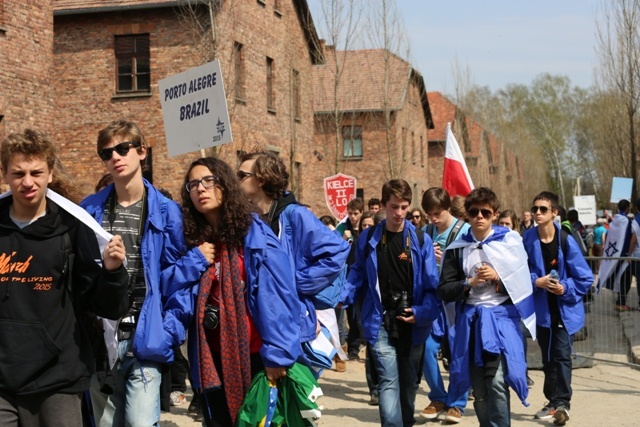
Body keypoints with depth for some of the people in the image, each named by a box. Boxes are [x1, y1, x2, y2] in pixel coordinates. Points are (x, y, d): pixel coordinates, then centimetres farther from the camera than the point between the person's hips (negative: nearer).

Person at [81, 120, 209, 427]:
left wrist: (170, 330, -11)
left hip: (146, 340, -3)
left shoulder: (165, 212, -2)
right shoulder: (89, 211, 5)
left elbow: (175, 275, -1)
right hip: (100, 341, 3)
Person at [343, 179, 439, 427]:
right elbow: (358, 277, 7)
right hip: (381, 322, -1)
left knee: (409, 382, 15)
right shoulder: (368, 239, 1)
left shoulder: (421, 240, -2)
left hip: (412, 323, 1)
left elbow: (432, 285, -4)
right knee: (388, 381, -12)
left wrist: (422, 312, -19)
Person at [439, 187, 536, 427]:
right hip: (470, 322, 3)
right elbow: (444, 291, 3)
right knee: (479, 390, 10)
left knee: (497, 382, -17)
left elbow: (523, 283, 2)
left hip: (501, 319, -3)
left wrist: (498, 277, -13)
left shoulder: (510, 241, 1)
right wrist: (470, 283, -11)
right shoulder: (457, 249, 6)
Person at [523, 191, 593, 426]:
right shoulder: (528, 239, -9)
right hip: (541, 307, 3)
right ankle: (553, 400, 26)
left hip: (564, 308, -3)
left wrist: (565, 288, -19)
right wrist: (536, 281, -18)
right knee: (548, 356, 14)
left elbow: (585, 277, -8)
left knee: (561, 354, -8)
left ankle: (562, 402, -2)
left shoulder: (566, 240, -14)